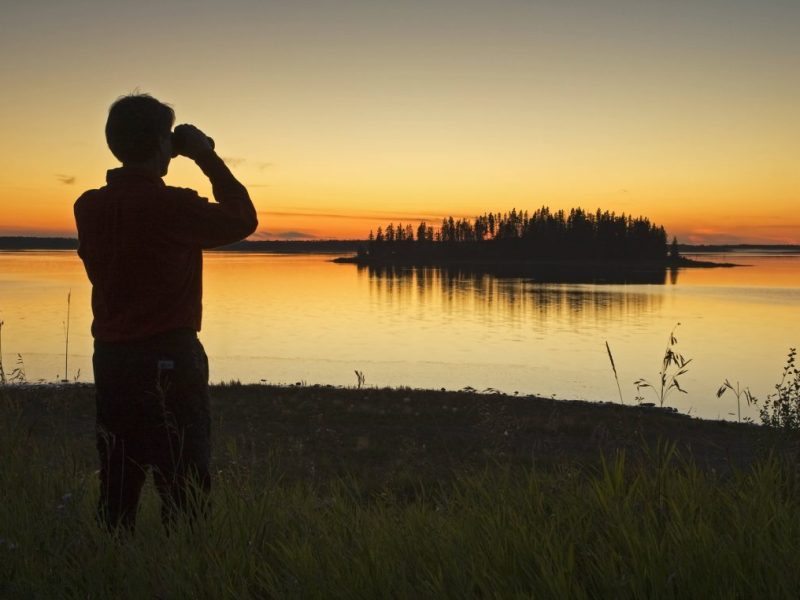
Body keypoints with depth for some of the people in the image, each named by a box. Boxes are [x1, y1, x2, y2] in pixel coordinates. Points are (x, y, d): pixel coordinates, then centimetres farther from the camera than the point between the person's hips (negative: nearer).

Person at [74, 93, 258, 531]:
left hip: (110, 358, 7)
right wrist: (208, 158, 2)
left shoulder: (89, 207, 3)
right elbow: (242, 220, -2)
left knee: (117, 484, 14)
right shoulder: (171, 205, -15)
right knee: (184, 487, 2)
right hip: (168, 359, -6)